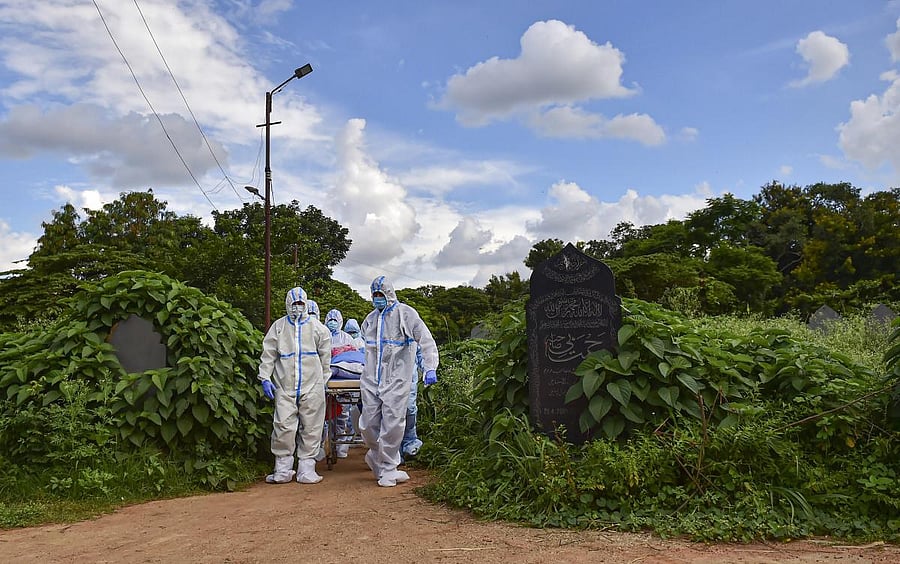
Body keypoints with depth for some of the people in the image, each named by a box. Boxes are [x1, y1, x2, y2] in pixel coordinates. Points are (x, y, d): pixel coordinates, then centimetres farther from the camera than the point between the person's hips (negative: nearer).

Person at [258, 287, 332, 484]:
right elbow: (268, 354, 8)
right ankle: (283, 469, 7)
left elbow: (325, 355, 14)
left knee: (310, 428, 3)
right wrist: (265, 377, -2)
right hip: (285, 386, 0)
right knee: (283, 427, -6)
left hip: (312, 386, 0)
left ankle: (306, 469, 12)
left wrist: (323, 378, 13)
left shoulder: (317, 327, 8)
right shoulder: (278, 327, 8)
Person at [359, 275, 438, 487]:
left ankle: (386, 469, 5)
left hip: (396, 381, -5)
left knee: (392, 425, -6)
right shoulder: (370, 319, 17)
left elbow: (427, 341, -7)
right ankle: (377, 452, 30)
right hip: (371, 380, 5)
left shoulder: (405, 314, -2)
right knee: (368, 424, 3)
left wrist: (430, 369, -17)